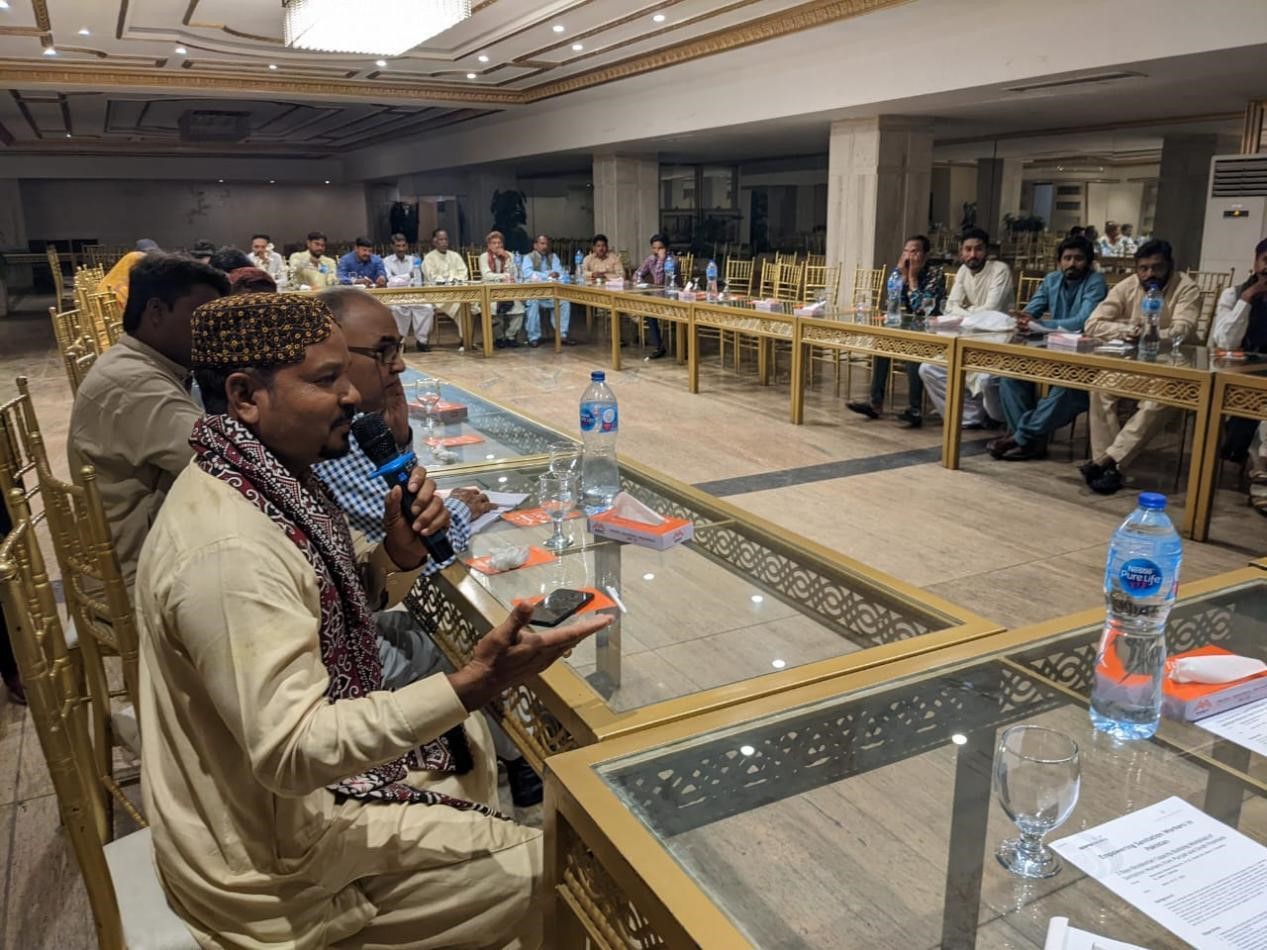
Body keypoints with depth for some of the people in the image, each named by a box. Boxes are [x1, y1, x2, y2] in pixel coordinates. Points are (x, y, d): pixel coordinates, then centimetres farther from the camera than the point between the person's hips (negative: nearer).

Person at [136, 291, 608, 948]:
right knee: (543, 870, -2)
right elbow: (292, 752, -33)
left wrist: (401, 555, -13)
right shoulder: (227, 549, -32)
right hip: (276, 847, -9)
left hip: (314, 750, 9)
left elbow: (337, 611, 8)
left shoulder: (269, 480, -2)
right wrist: (472, 686, -41)